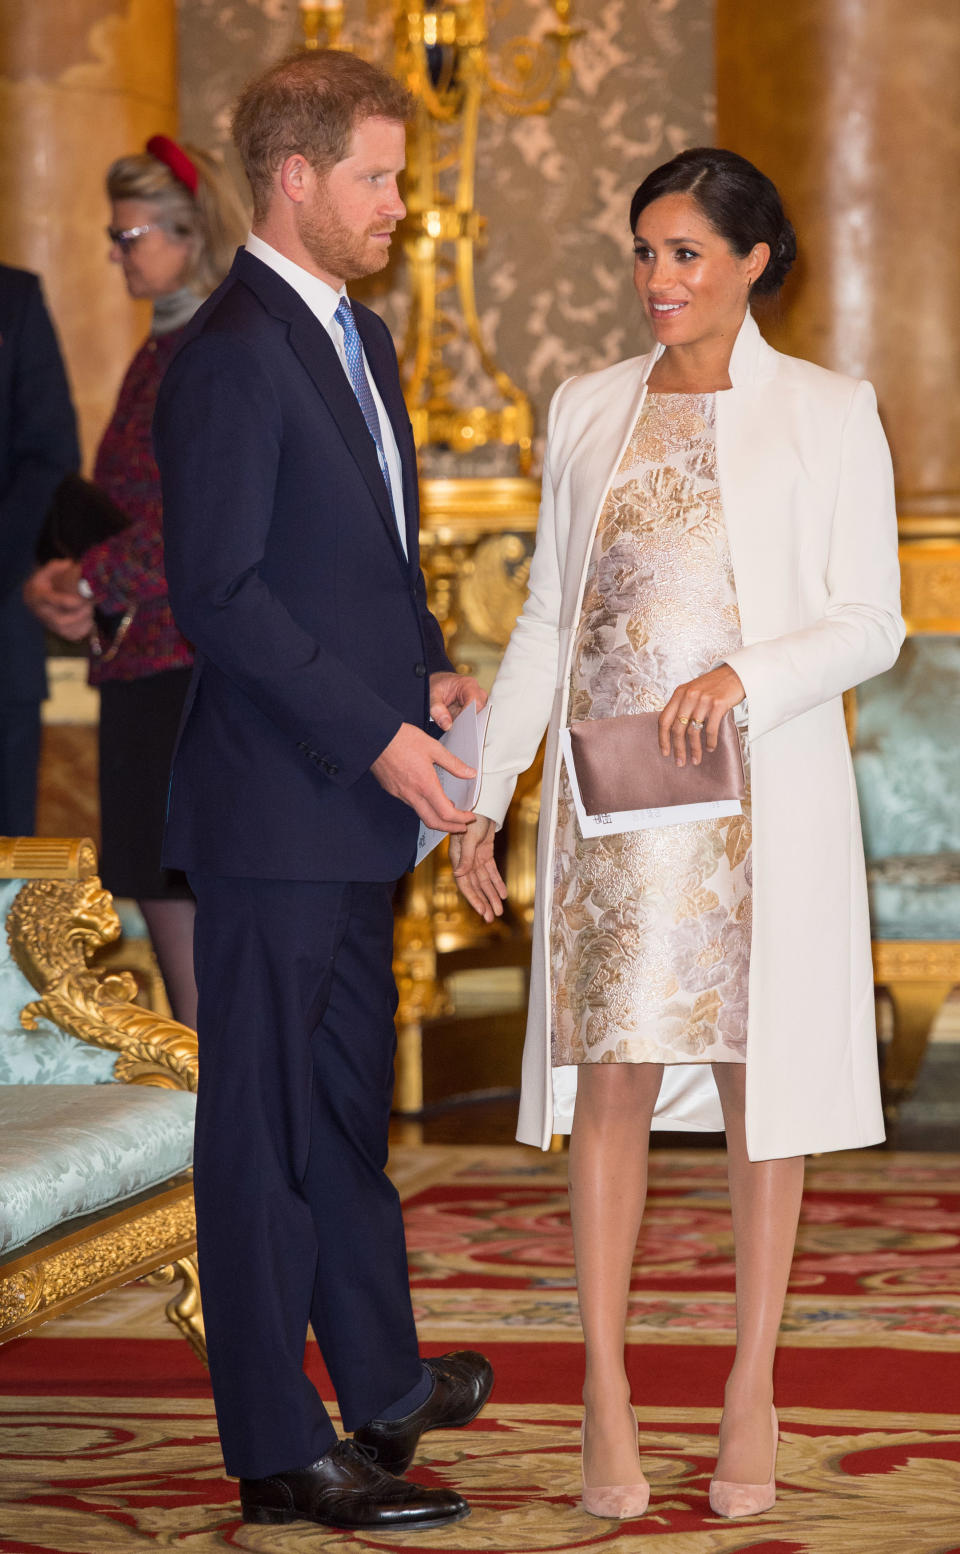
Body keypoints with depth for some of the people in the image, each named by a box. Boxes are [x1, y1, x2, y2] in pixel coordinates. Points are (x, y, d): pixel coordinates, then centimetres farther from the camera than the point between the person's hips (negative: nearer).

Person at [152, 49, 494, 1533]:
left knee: (352, 1098, 20)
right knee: (266, 1118, -2)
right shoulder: (234, 354, -15)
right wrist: (376, 733, -20)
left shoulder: (360, 338, 15)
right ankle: (280, 1449, 5)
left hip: (358, 805, 10)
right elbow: (220, 597, -20)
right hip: (275, 808, -10)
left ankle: (381, 1377, 35)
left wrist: (428, 672, 5)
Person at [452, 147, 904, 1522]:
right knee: (613, 1077, -1)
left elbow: (871, 624, -2)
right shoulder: (590, 412, 10)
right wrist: (484, 791, 8)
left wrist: (745, 676, -19)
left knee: (761, 1074, 4)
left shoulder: (829, 415, 0)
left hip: (763, 793, -2)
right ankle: (606, 1397, 5)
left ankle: (753, 1387, 14)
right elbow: (548, 617, 13)